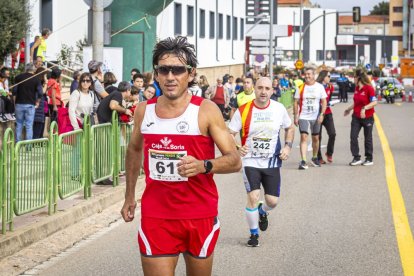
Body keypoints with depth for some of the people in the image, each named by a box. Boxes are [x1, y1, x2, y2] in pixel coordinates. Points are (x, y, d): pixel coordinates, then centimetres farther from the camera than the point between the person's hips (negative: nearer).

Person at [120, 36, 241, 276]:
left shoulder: (206, 110, -8)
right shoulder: (144, 110, 4)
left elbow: (234, 161, -9)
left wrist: (203, 166, -28)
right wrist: (129, 196, 22)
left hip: (200, 216, -2)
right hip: (156, 217, 2)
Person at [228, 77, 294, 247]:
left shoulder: (279, 109, -3)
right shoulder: (243, 111, -10)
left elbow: (290, 128, 15)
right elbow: (229, 134, -5)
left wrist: (288, 146, -1)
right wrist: (236, 149, -24)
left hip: (272, 162, 3)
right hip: (250, 161, -2)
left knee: (272, 201, 1)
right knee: (253, 197, -17)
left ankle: (262, 212, 39)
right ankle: (254, 233, 4)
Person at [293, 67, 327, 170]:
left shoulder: (319, 87, 1)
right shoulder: (300, 87, 0)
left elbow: (324, 102, 3)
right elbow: (296, 102, 3)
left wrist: (321, 114, -8)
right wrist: (296, 116, -3)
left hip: (316, 118, 2)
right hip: (303, 117, -2)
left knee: (315, 138, 12)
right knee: (303, 137, -14)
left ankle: (314, 158, 32)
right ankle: (303, 161, -19)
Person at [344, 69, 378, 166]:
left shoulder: (369, 88, -15)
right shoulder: (356, 88, 7)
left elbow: (374, 102, -19)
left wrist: (364, 108, -29)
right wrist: (349, 109, 21)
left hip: (367, 117, -6)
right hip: (356, 117, 6)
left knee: (367, 138, 6)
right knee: (353, 137, -3)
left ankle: (369, 159, 18)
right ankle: (356, 158, 2)